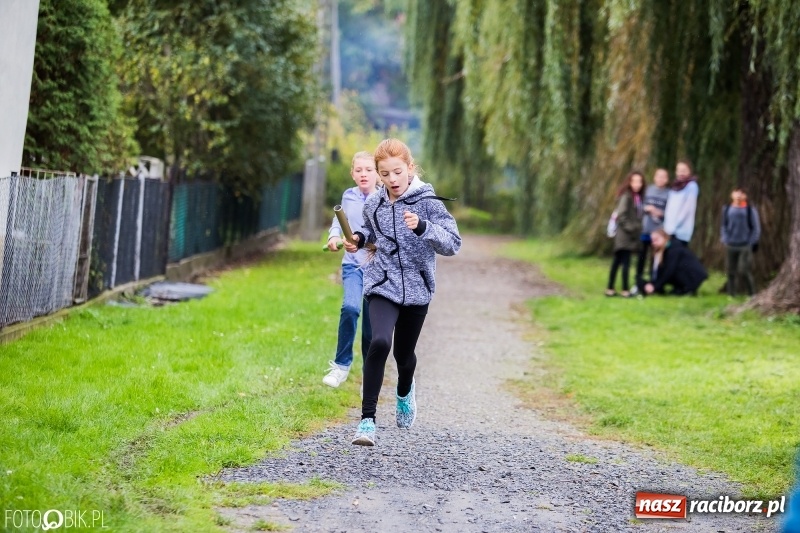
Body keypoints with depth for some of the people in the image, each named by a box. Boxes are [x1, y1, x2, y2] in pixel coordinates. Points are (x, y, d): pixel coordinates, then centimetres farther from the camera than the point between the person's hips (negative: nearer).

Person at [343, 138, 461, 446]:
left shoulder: (427, 202, -10)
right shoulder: (374, 204, 0)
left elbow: (452, 244, -17)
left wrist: (422, 227, -32)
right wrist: (359, 239, 0)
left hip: (416, 288, 0)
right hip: (383, 285, 0)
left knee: (404, 353, 14)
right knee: (380, 342, -24)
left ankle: (405, 392, 51)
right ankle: (367, 420, -19)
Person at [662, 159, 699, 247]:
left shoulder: (691, 186, -5)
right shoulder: (674, 187, 18)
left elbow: (687, 209, -11)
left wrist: (672, 227, -12)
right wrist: (667, 226, 4)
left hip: (681, 232, -7)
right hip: (670, 231, 7)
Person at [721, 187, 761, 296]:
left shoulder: (750, 210, -2)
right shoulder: (727, 209, 7)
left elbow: (756, 228, 2)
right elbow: (723, 225, 17)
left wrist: (751, 243, -5)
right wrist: (725, 240, 6)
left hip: (745, 246, -4)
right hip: (731, 246, 4)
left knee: (743, 271, -11)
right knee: (731, 271, 5)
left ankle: (752, 294, 2)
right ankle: (731, 294, 13)